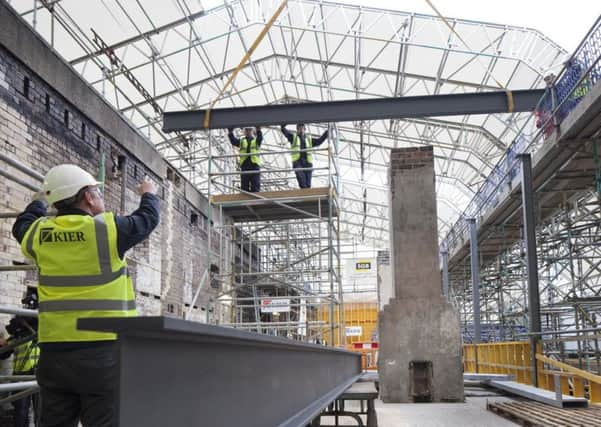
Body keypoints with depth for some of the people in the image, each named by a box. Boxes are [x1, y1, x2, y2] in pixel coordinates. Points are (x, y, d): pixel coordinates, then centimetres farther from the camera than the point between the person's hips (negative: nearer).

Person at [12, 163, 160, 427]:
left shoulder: (38, 234, 7)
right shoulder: (107, 229, -6)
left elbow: (22, 225, 31)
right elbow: (147, 219, 12)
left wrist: (40, 201, 50)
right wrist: (149, 194, 33)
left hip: (53, 353, 5)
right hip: (102, 351, -5)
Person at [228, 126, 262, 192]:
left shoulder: (256, 140, 14)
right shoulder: (241, 141, 18)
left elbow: (260, 138, -9)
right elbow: (234, 141, -1)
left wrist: (258, 130, -31)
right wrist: (230, 133, -20)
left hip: (254, 164, -1)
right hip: (244, 165, 1)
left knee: (255, 187, -6)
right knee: (244, 186, 0)